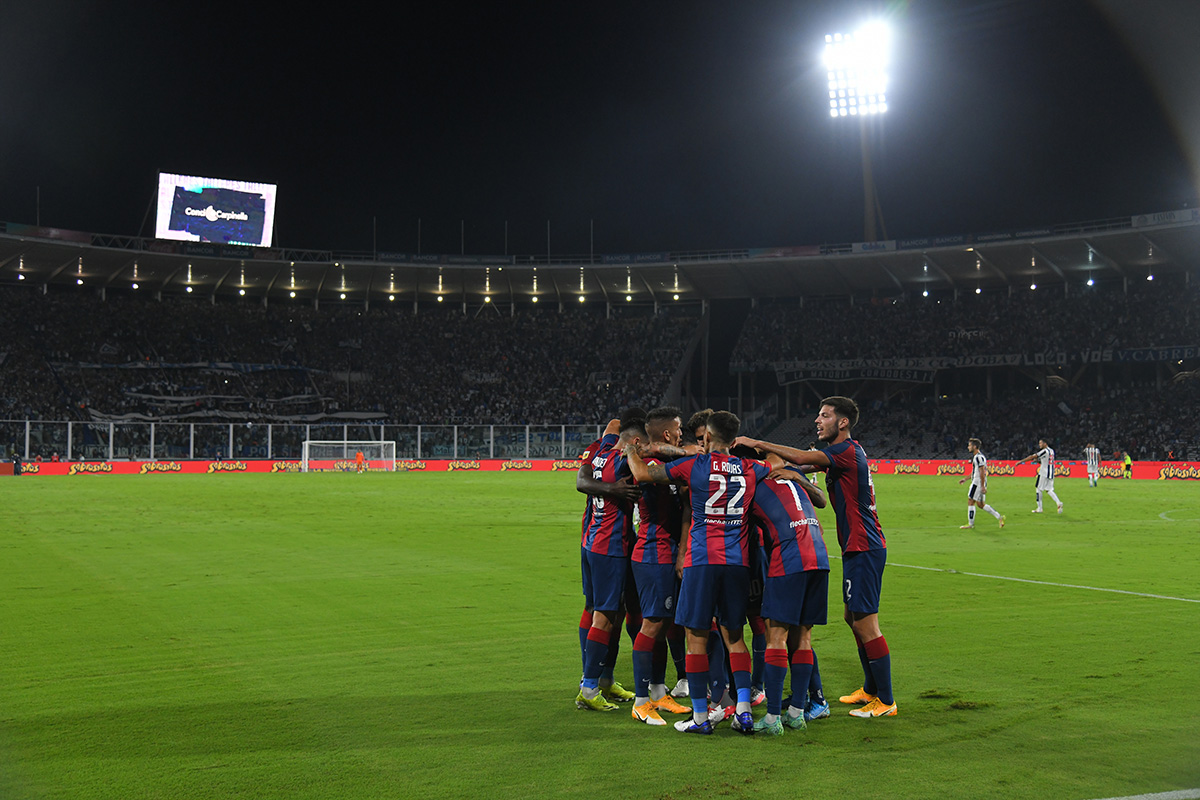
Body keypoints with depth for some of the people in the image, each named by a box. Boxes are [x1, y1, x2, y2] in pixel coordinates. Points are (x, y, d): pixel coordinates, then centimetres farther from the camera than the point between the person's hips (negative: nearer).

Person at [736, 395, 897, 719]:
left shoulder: (848, 451, -16)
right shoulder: (845, 451, 15)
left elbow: (802, 458, -26)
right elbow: (804, 461, 15)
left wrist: (758, 444, -19)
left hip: (863, 549, -11)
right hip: (859, 547, 11)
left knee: (865, 624, -7)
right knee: (852, 617, 18)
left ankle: (886, 701, -2)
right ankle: (871, 689, 28)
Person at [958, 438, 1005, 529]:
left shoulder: (978, 457, -16)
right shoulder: (976, 456, 16)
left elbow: (982, 472, -20)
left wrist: (982, 486, -22)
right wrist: (965, 479, 27)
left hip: (978, 483, -10)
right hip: (977, 483, 10)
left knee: (970, 502, -3)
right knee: (980, 504, 12)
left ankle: (970, 524, 3)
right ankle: (1000, 517, 12)